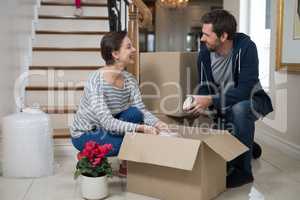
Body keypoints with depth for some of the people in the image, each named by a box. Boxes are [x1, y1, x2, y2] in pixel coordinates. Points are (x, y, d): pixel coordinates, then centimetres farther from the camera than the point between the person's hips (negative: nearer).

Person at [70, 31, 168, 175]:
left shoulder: (129, 79, -7)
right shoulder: (96, 81, -29)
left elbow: (141, 110, -10)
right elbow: (107, 122, -35)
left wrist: (157, 123, -31)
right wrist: (141, 128, -41)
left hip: (106, 129, 6)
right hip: (84, 135, -6)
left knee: (134, 114, -21)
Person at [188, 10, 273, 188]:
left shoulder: (246, 47, -27)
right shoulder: (205, 52, -12)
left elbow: (245, 90, -32)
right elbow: (204, 86, -4)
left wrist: (211, 100, -39)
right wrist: (201, 103, -26)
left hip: (250, 100, -5)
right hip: (222, 105, 5)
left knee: (239, 109, -39)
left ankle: (243, 170, -22)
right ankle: (248, 147, 25)